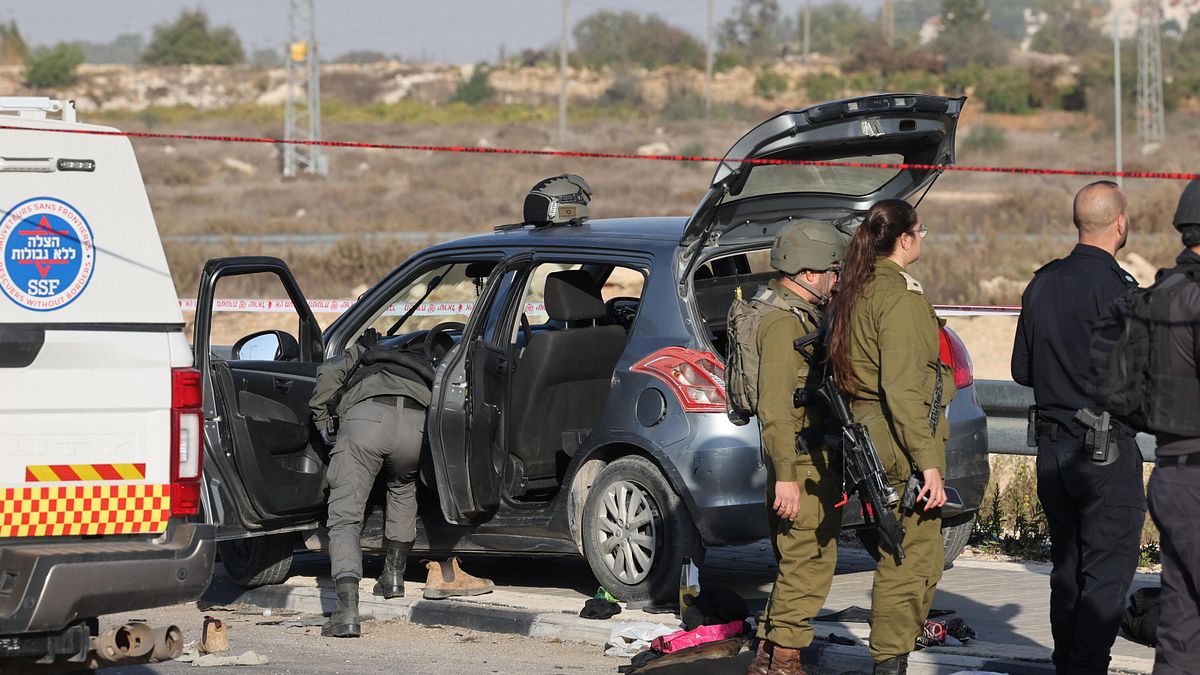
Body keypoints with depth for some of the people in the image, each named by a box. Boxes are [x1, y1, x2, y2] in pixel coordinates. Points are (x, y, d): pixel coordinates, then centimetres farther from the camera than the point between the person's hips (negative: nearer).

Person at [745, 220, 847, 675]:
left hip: (819, 462, 10)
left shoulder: (805, 317, 19)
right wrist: (785, 475, -26)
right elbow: (775, 407, -22)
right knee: (808, 565, -8)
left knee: (797, 565, 14)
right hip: (803, 465, -10)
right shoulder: (783, 323, -15)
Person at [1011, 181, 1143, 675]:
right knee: (1108, 573, -3)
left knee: (1067, 569, 15)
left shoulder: (1042, 285, 8)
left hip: (1052, 445, 7)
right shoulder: (1114, 287, -15)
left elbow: (1021, 370, 15)